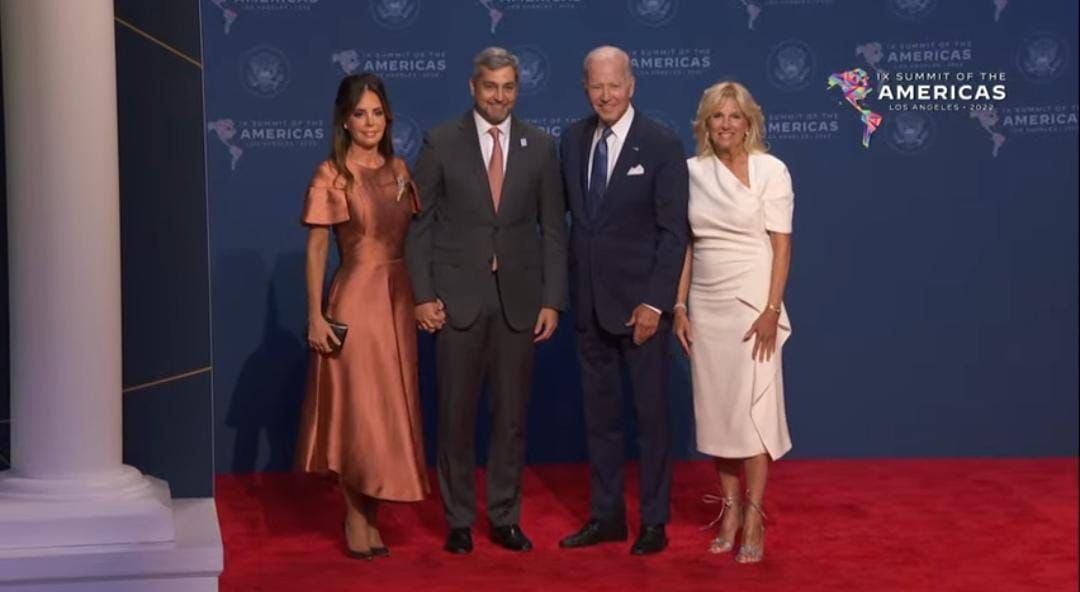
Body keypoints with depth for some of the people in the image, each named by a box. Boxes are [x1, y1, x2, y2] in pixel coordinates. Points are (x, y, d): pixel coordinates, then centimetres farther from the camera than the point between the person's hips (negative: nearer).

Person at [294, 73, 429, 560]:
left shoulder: (399, 169, 8)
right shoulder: (331, 175, -8)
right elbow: (315, 251, -8)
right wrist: (316, 316, -13)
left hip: (399, 300, 6)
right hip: (355, 300, -6)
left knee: (391, 409, 9)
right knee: (358, 410, 1)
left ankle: (371, 514, 21)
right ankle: (354, 517, 14)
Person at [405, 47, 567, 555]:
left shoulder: (540, 146, 5)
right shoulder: (441, 143, -1)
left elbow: (553, 228, 5)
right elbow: (420, 223, 0)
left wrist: (552, 300, -1)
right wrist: (423, 295, -7)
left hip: (518, 298, 2)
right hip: (458, 297, -2)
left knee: (512, 415, 8)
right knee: (456, 416, 5)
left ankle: (505, 518, 19)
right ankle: (459, 521, 16)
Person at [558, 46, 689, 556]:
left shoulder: (662, 145, -9)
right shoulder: (574, 139, 7)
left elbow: (673, 232, -10)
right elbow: (568, 210, 10)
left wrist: (655, 302, -16)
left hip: (639, 301, -5)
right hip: (588, 300, 5)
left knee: (651, 414, 5)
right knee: (600, 414, 12)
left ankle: (654, 522, 16)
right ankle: (606, 515, 23)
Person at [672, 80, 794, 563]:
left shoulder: (770, 170, -5)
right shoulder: (692, 172, 6)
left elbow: (781, 246, -7)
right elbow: (687, 244, 10)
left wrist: (771, 311, -14)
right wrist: (679, 306, 4)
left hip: (752, 303, -4)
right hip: (705, 306, 4)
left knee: (752, 408, -4)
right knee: (716, 409, 7)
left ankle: (753, 520, 3)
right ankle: (729, 510, 17)